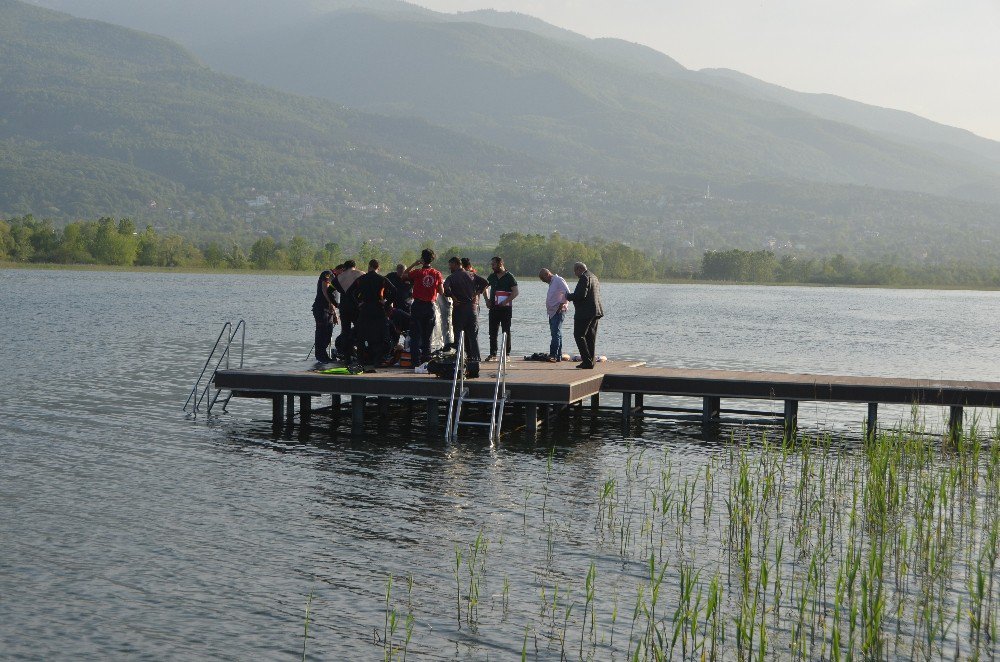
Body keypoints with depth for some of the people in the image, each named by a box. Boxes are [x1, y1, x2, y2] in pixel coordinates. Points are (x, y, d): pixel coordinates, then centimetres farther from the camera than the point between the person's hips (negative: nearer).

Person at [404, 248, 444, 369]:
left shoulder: (417, 272, -10)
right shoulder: (437, 274, -3)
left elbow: (404, 276, 4)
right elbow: (441, 291, 0)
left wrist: (414, 264, 4)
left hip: (418, 306, -3)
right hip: (430, 306, 3)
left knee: (415, 335, 2)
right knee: (427, 336, 13)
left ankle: (416, 362, -4)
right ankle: (426, 360, 13)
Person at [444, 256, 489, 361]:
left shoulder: (451, 278, -5)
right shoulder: (472, 275, 8)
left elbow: (445, 289, -22)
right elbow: (485, 283, 0)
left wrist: (453, 298, -11)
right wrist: (477, 293, 3)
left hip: (459, 308, -4)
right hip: (473, 307, 4)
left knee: (458, 333, 4)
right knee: (473, 334, 9)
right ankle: (476, 357, 6)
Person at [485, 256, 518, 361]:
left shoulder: (509, 277, -5)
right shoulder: (492, 277, 11)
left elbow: (515, 292, -10)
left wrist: (506, 302, -20)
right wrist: (487, 300, 12)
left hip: (505, 308, -5)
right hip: (494, 308, 5)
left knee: (506, 332, 0)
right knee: (492, 332, 3)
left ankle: (507, 354, 4)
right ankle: (493, 354, 7)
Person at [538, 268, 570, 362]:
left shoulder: (559, 280, -10)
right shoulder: (551, 283, 20)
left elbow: (567, 293, -19)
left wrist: (562, 304, -17)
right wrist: (548, 309, 13)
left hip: (558, 311, -10)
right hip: (552, 312, 10)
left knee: (556, 333, -14)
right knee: (556, 334, 9)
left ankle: (553, 355, -20)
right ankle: (558, 357, 12)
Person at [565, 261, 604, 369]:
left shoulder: (584, 278, -13)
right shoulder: (594, 277, 19)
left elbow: (580, 295, -22)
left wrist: (569, 296, -6)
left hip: (585, 312, -10)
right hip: (595, 312, 10)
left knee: (579, 335, -5)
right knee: (591, 337, 10)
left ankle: (587, 361, -11)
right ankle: (591, 362, 9)